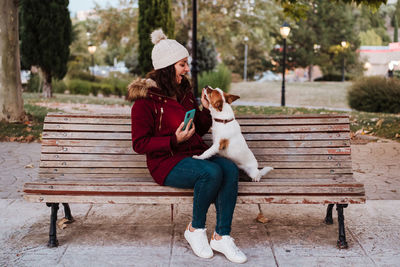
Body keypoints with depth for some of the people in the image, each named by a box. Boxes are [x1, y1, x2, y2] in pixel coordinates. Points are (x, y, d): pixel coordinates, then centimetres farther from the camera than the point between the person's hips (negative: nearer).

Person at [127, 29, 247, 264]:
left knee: (231, 169, -23)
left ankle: (222, 236, -17)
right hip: (166, 161, -6)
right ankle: (195, 229, -9)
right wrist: (175, 140, -20)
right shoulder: (146, 99, -7)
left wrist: (207, 110, 4)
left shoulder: (184, 90, 14)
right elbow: (140, 144, -9)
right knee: (212, 172, -33)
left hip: (196, 153, 7)